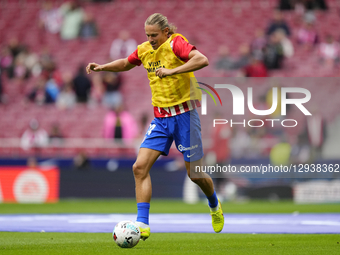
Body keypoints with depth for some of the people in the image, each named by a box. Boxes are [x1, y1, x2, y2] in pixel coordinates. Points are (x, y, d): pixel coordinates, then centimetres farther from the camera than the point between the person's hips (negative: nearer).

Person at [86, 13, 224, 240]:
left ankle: (214, 206, 37)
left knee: (195, 174, 4)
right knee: (140, 167, -11)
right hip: (161, 117, 6)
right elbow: (126, 64, 27)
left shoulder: (176, 43, -14)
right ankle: (142, 224, -12)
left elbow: (202, 60, -30)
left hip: (184, 115, -6)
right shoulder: (144, 50, 6)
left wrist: (172, 70, -35)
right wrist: (102, 67, 11)